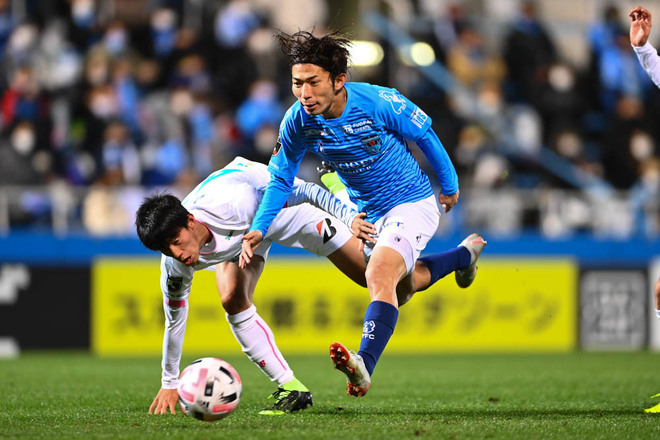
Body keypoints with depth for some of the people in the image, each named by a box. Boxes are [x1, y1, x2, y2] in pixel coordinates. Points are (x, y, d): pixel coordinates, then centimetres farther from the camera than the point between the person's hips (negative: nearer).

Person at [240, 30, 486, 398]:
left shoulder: (377, 102, -29)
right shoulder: (298, 122, -17)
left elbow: (424, 134, -11)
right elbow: (281, 179, -3)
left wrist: (449, 185, 3)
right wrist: (259, 229, -18)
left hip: (413, 203, -7)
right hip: (369, 213, 7)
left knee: (379, 276, -31)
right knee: (400, 289, 27)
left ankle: (364, 368, -43)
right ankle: (465, 254, 55)